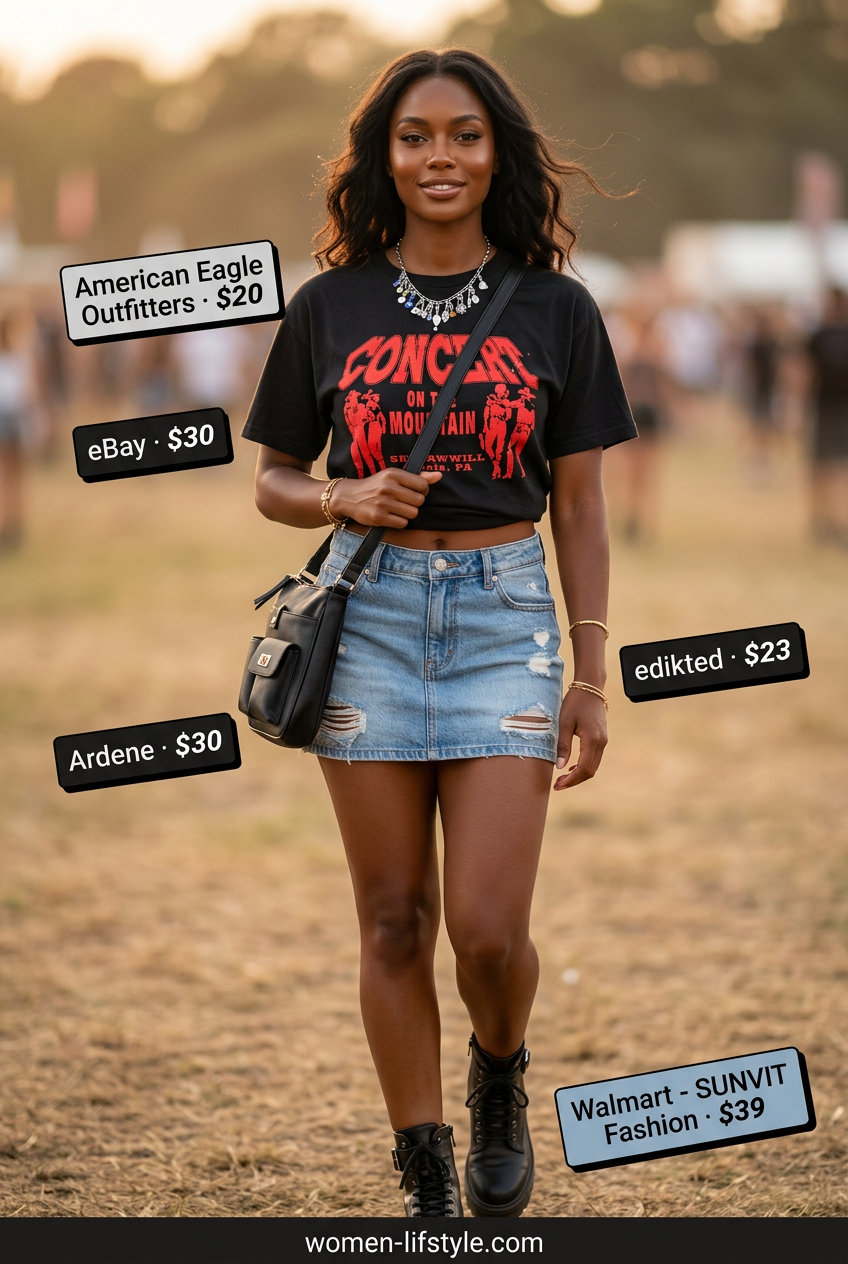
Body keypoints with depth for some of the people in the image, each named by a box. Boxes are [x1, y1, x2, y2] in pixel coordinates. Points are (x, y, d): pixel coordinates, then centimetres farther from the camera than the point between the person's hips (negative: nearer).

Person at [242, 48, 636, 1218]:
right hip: (369, 610, 1)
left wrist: (590, 678, 2)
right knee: (395, 924, 4)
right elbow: (273, 482, 12)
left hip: (503, 609, -1)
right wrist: (343, 499, -10)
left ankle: (501, 1082, 25)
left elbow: (580, 506, 5)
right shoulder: (332, 308, 4)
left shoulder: (553, 308, 3)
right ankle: (429, 1187, 17)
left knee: (488, 930, -9)